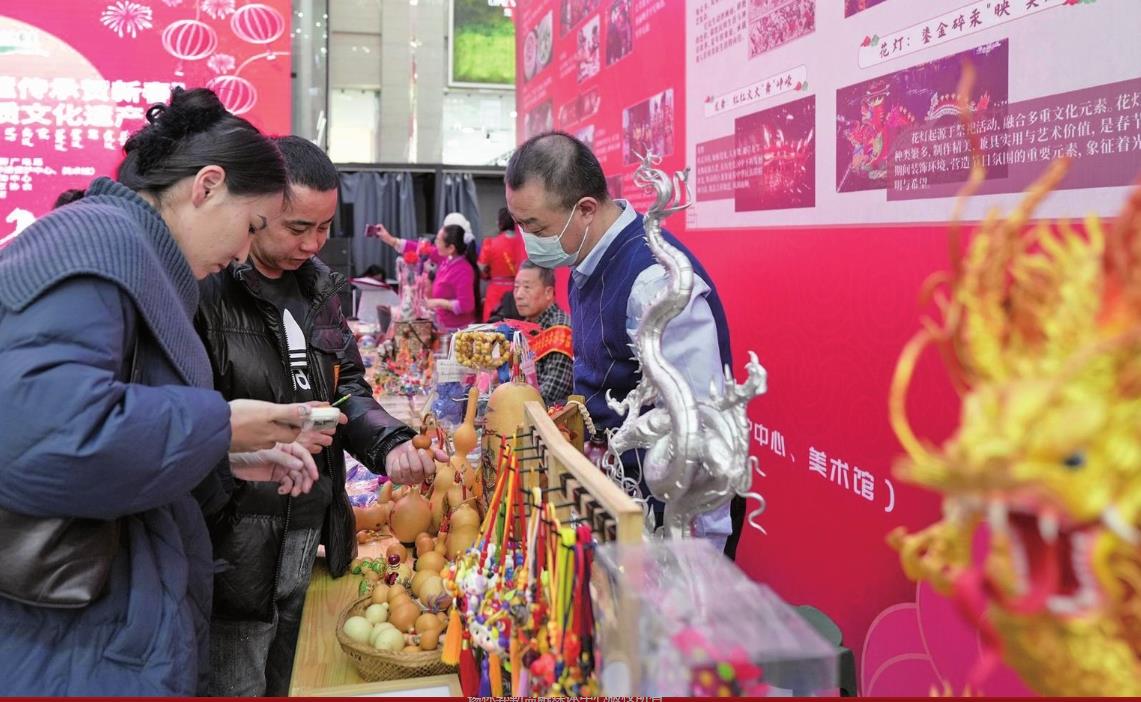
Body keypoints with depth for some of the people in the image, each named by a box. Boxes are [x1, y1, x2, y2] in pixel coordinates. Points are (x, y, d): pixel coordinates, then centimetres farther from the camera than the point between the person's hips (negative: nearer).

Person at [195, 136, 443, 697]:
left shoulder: (316, 283, 9)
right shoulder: (201, 287, -17)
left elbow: (346, 383, 13)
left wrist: (389, 443, -4)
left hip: (306, 528, 8)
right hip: (232, 540, -7)